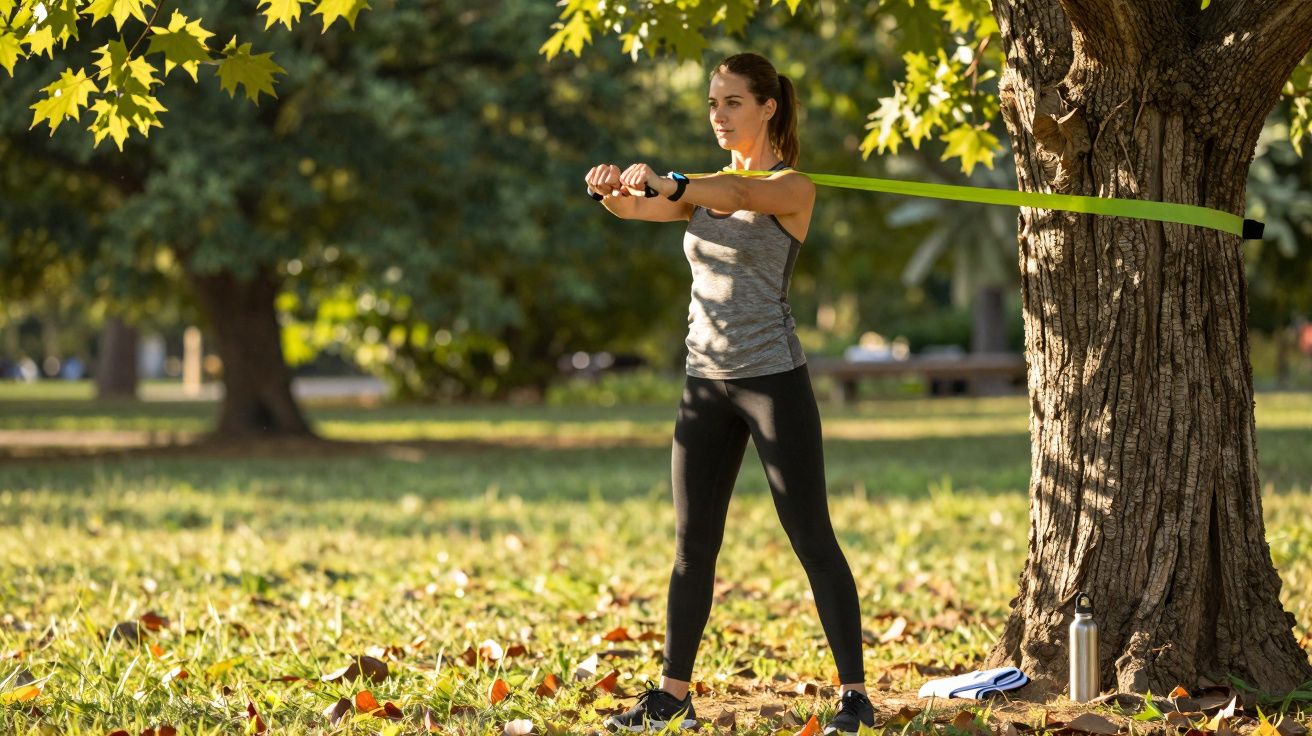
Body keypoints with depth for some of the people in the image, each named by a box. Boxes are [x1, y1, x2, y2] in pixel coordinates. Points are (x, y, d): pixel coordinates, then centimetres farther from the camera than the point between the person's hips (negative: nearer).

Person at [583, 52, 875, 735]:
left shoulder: (792, 186, -6)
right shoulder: (705, 187, 12)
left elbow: (741, 195, -28)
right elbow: (638, 208, -5)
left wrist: (670, 183, -47)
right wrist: (612, 189, -30)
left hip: (772, 378, -6)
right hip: (706, 381, 6)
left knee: (812, 540, -4)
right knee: (692, 545, 8)